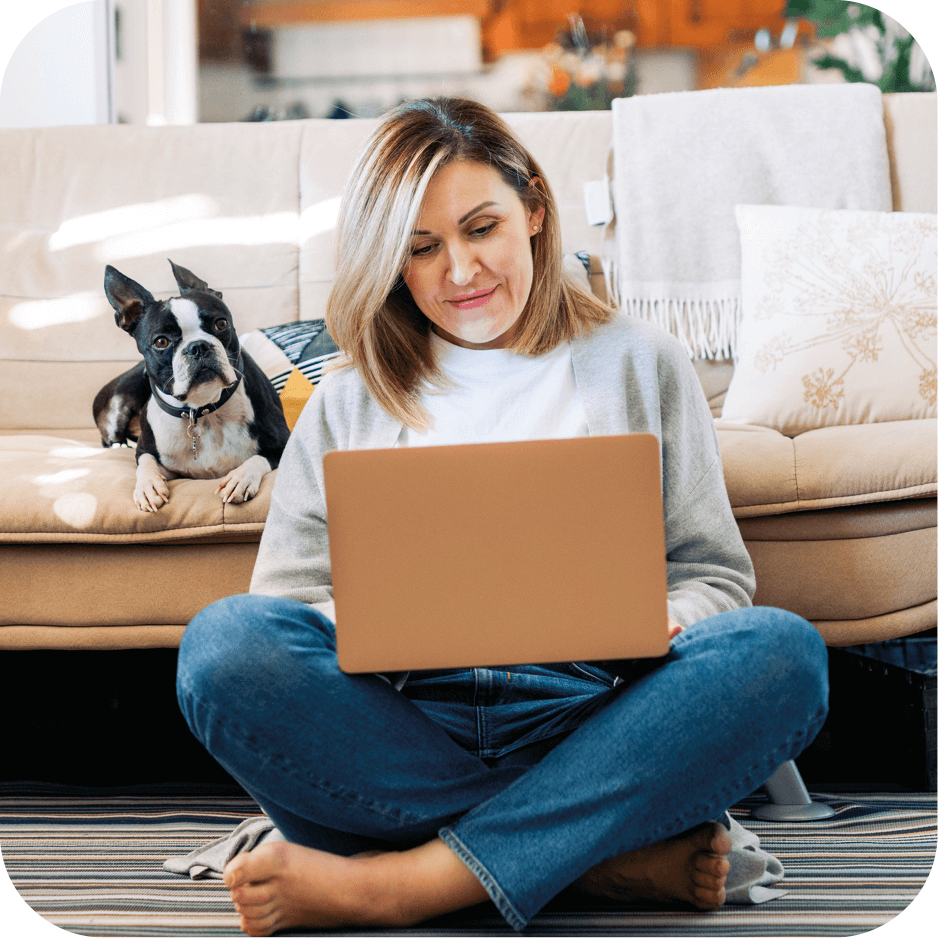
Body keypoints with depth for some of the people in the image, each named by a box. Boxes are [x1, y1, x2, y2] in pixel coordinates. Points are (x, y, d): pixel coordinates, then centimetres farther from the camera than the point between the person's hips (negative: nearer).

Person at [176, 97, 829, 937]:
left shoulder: (640, 364, 18)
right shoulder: (348, 405, 20)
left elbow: (716, 577, 14)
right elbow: (284, 603, 12)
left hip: (585, 716, 0)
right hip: (405, 723, 1)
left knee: (782, 651, -29)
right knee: (224, 641, -29)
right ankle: (608, 851, -26)